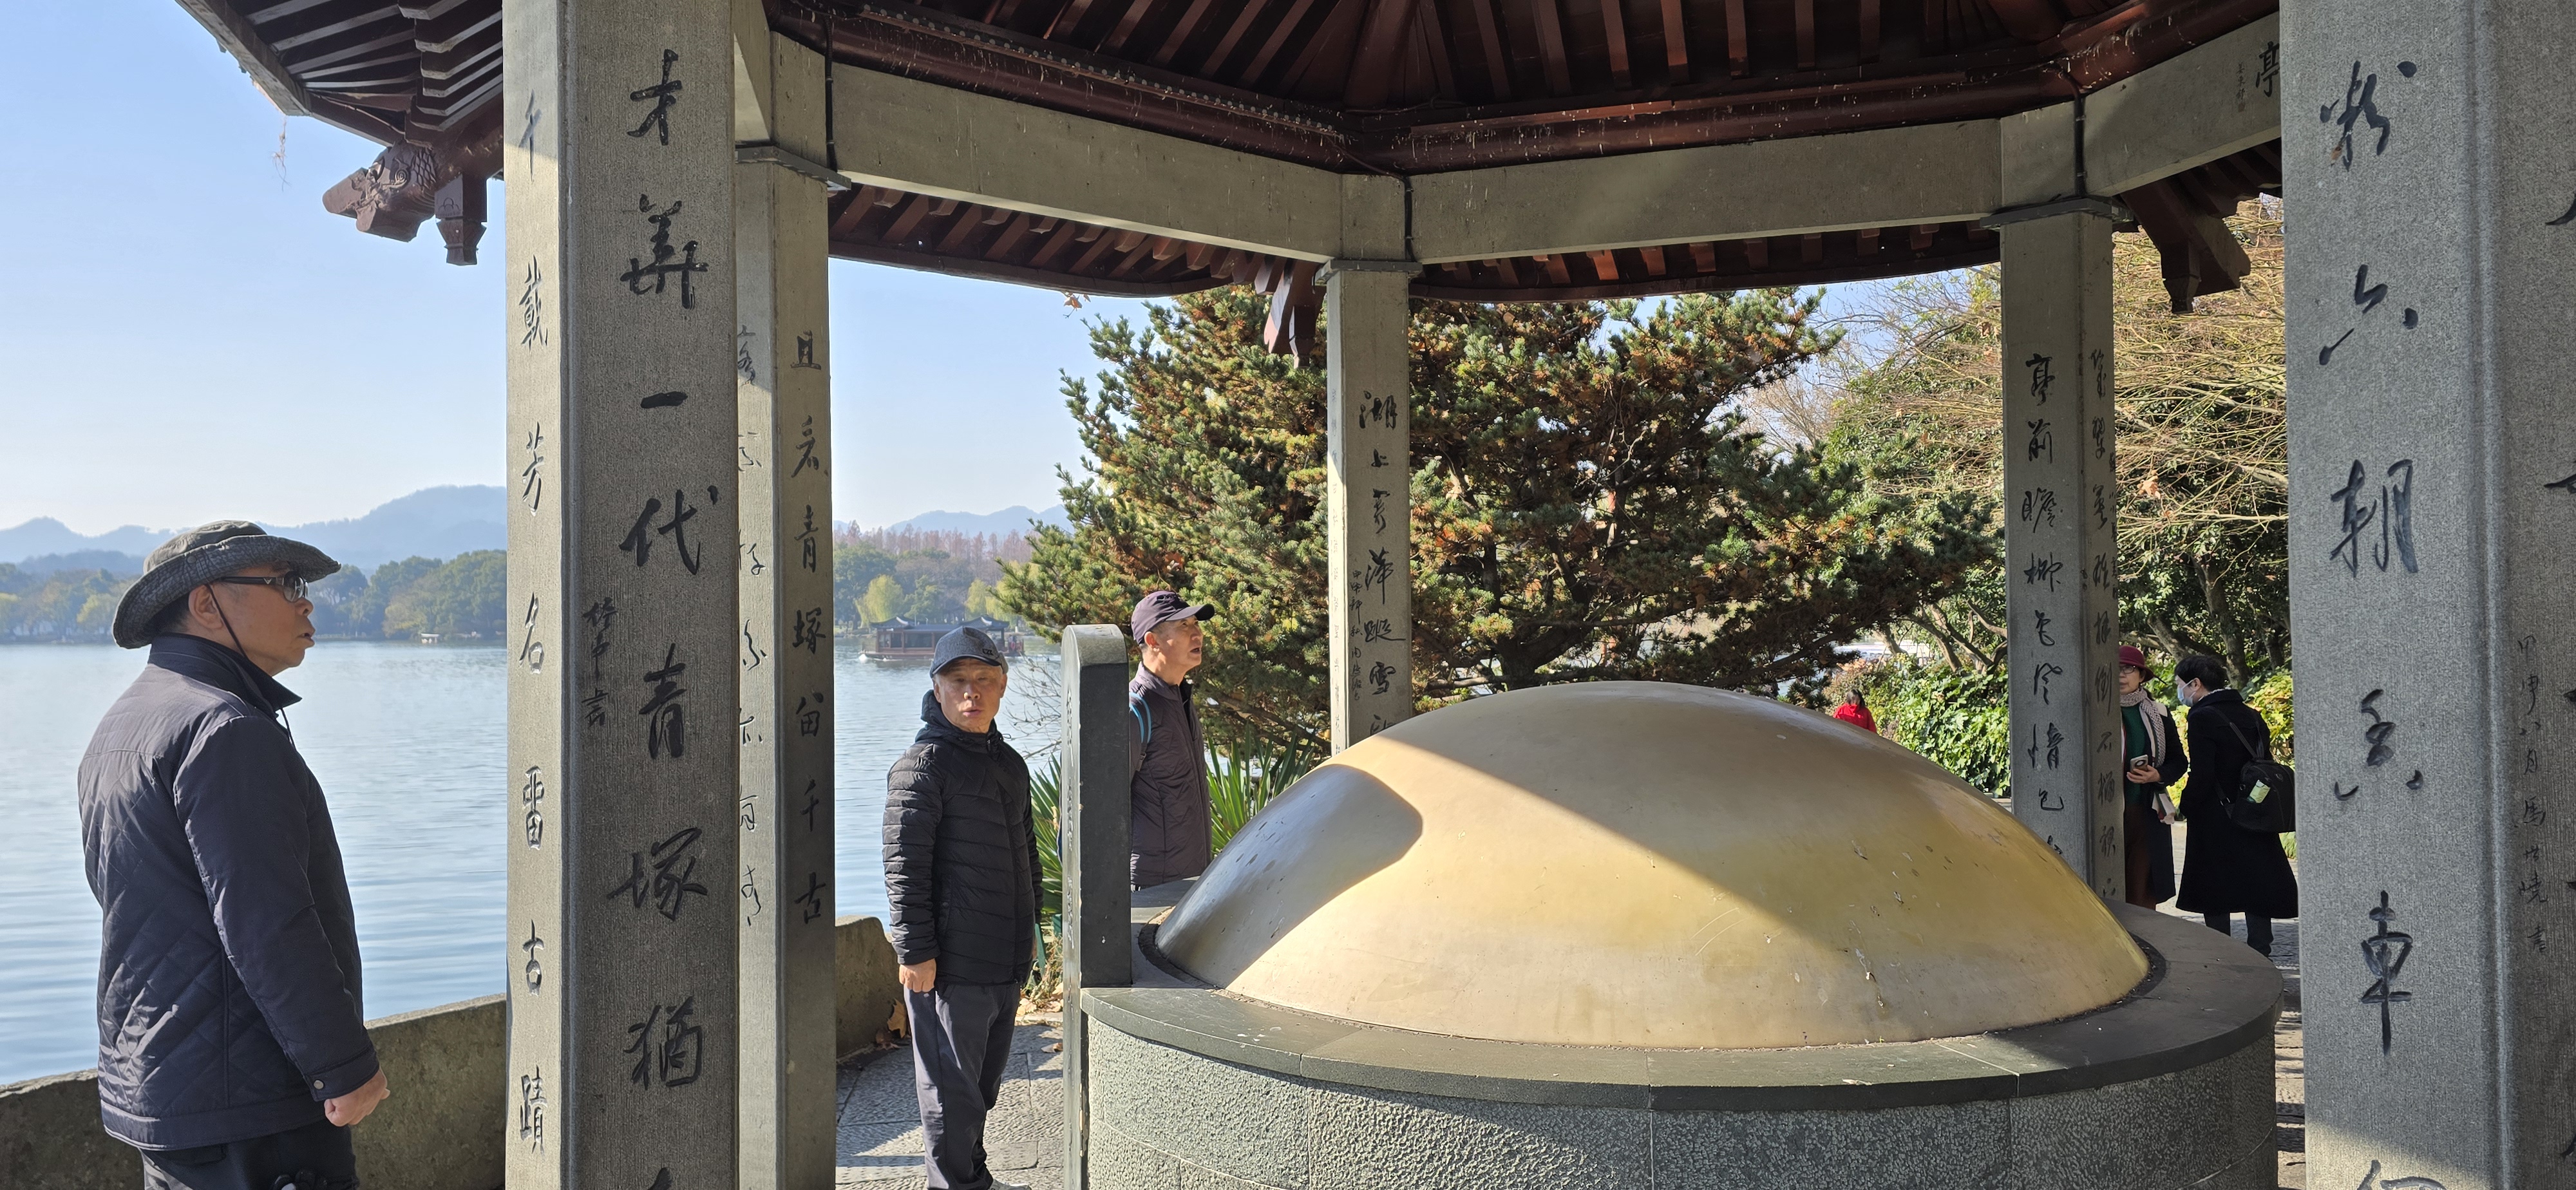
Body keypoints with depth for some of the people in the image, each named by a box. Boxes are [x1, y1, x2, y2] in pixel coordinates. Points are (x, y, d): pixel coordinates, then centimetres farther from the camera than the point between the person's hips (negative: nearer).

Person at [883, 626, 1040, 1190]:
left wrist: (1029, 927, 22)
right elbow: (904, 864, -16)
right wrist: (915, 949, -18)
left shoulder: (1010, 763, 13)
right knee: (950, 1089, 1)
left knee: (985, 1080, 19)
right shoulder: (923, 764, -12)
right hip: (950, 961, -8)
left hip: (1006, 960, 8)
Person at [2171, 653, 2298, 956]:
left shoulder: (2203, 717, -14)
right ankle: (2259, 954, 12)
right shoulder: (2251, 715, 9)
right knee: (2257, 885, 11)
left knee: (2215, 899, 2)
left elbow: (2202, 775, -18)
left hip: (2215, 823, -7)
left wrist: (2187, 807, -4)